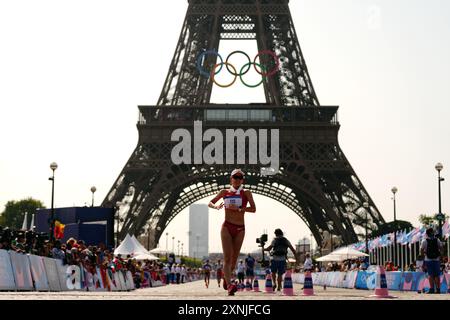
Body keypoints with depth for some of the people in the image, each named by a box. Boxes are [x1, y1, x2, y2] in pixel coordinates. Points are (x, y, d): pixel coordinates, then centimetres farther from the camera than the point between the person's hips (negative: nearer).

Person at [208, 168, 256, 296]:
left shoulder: (246, 193, 4)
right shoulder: (225, 192, 8)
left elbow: (253, 209, -8)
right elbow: (210, 203, 15)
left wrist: (238, 209, -19)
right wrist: (216, 206, -7)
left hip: (240, 229, 1)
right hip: (227, 227, -1)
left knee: (234, 258, 9)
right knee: (227, 257, -15)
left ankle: (226, 275, 39)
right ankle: (229, 285, -24)